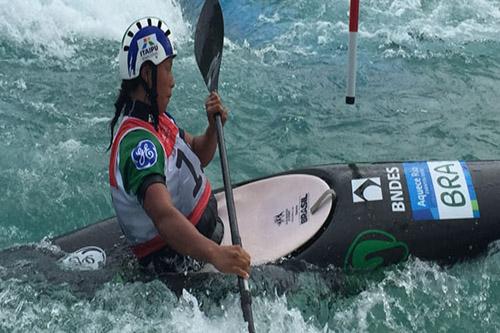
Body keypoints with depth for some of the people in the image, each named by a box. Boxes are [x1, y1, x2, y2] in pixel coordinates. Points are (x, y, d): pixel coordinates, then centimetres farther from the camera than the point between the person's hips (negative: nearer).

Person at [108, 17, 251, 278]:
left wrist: (213, 128, -6)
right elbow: (163, 216, -44)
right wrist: (215, 254, -59)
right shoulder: (138, 143, -30)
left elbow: (198, 157, 15)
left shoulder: (156, 117, 3)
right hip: (175, 263, -10)